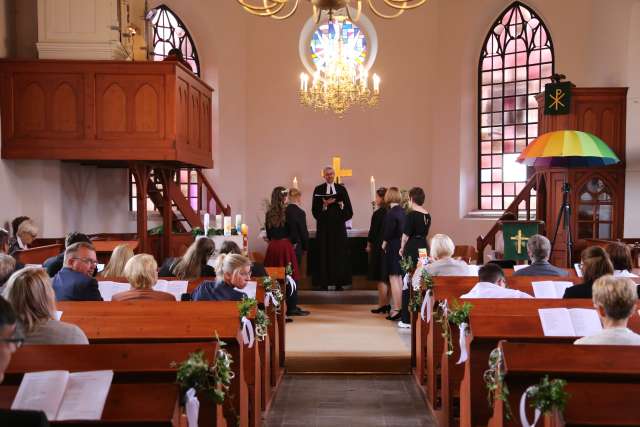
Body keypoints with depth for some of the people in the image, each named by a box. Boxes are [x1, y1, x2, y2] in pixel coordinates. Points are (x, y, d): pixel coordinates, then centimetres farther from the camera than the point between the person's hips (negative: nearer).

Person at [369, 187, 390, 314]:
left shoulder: (378, 213, -15)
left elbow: (373, 231, -12)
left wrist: (369, 245, 3)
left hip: (379, 248, -7)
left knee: (381, 279, 0)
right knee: (387, 279, 13)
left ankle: (382, 306, 5)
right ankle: (386, 304, 19)